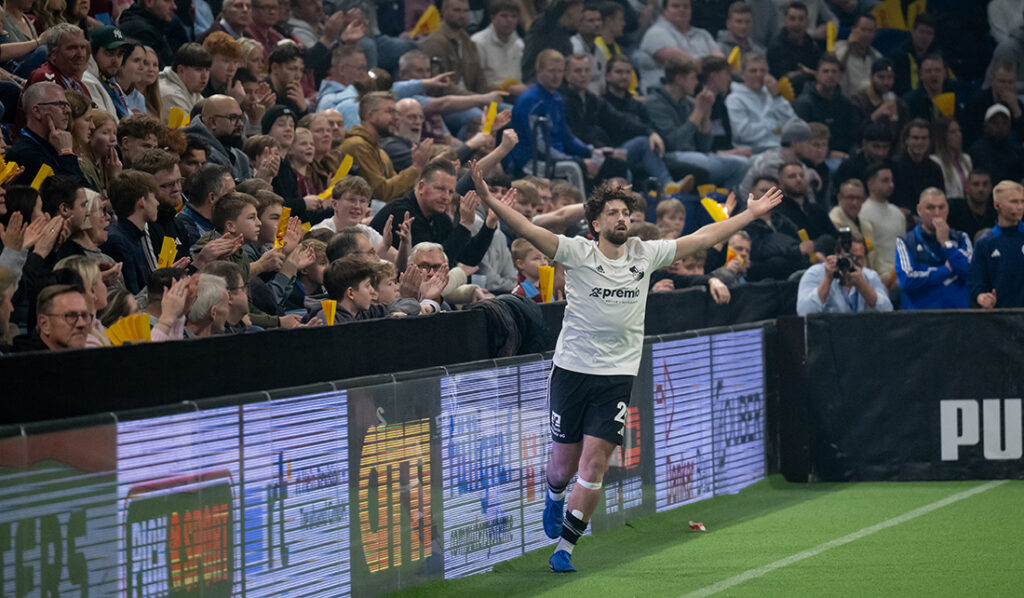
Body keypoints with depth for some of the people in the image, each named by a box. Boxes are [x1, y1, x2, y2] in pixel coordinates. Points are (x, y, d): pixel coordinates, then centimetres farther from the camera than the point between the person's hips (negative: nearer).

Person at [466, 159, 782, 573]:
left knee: (595, 461, -9)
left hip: (617, 376, 2)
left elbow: (703, 237, 11)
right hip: (572, 369, -2)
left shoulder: (645, 255, 4)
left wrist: (751, 214, 12)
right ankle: (554, 497, 45)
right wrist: (490, 201, -32)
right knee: (564, 462, 7)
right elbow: (528, 230, -18)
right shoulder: (577, 252, -6)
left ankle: (564, 547, 0)